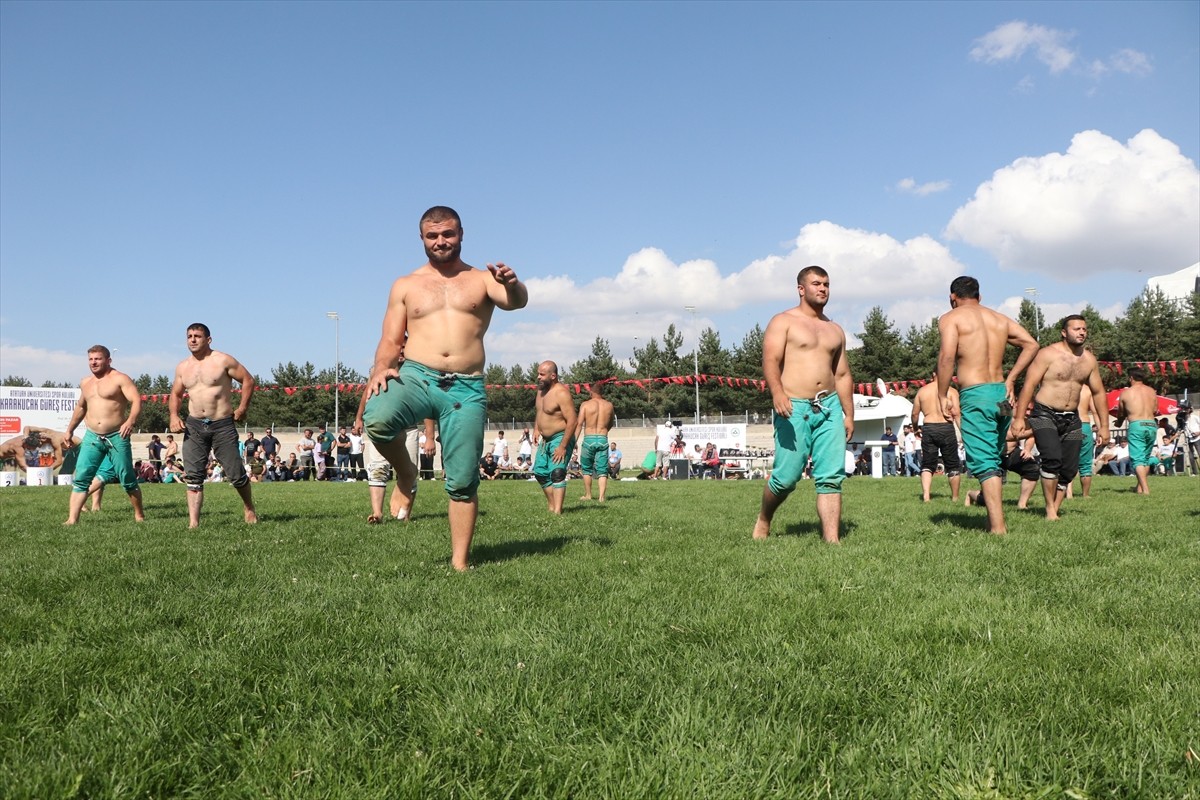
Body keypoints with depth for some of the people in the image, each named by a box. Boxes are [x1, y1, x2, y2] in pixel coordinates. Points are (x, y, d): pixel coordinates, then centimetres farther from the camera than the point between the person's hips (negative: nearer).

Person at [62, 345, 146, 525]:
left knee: (128, 480, 2)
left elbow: (136, 401, -18)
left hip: (117, 437, -5)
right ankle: (72, 519, -6)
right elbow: (80, 407, 30)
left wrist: (130, 421, -35)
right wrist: (70, 430, 30)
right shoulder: (85, 383, 15)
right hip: (92, 437, 5)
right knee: (80, 478, -5)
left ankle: (139, 515, 17)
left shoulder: (120, 379, -6)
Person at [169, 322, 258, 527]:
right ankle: (193, 523, -1)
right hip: (194, 426, 4)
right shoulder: (182, 367, 10)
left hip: (223, 425, -4)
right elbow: (176, 394, 22)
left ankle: (249, 507, 26)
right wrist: (174, 415, 4)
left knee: (235, 474, 0)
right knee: (193, 476, -3)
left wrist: (242, 408, -6)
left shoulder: (223, 361, -5)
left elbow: (248, 380, -1)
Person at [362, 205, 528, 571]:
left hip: (467, 389, 0)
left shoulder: (483, 280, 13)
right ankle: (405, 475, -2)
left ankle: (459, 561, 11)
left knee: (463, 482, -1)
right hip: (417, 378, 1)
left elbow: (516, 302, -7)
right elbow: (391, 341, 13)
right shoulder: (406, 286, 16)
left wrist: (512, 284, -32)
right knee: (376, 418, -32)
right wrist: (381, 370, -10)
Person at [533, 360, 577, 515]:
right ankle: (551, 505, 26)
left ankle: (557, 511, -23)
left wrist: (563, 446, -27)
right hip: (545, 440, 10)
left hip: (560, 439, -10)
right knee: (540, 472, 15)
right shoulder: (541, 390, 8)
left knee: (557, 473, -19)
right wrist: (536, 428, 8)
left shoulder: (561, 393, -20)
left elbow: (572, 422, -25)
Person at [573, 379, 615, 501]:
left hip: (588, 439, -2)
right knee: (602, 470, 4)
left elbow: (579, 424, -9)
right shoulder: (609, 405, 6)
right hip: (603, 439, 2)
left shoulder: (585, 404, -3)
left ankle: (588, 495, 20)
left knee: (586, 468, 15)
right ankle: (601, 496, -7)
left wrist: (574, 440, -8)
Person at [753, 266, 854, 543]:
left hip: (830, 407, 5)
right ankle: (763, 521, 22)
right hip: (794, 408, -5)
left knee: (832, 477, -5)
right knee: (786, 477, -4)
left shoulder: (836, 330, 21)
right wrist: (777, 392, -29)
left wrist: (849, 414, 16)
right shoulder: (783, 322, 3)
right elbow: (770, 361, -11)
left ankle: (831, 539, -5)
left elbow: (842, 375, 23)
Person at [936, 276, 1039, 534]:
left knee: (984, 463, -7)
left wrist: (943, 396, -10)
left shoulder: (951, 318, 0)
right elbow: (1031, 344, 11)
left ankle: (998, 528, -11)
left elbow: (947, 356, -15)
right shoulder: (1000, 318, 18)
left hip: (975, 395, -6)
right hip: (1001, 394, 6)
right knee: (995, 460, 16)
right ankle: (993, 518, 23)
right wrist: (1010, 380, 13)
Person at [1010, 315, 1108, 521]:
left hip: (1072, 419, 6)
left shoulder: (1089, 360, 9)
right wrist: (1019, 418, -18)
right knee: (1052, 459, -23)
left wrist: (1103, 425, 16)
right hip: (1045, 415, -6)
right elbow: (1029, 385, -12)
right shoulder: (1048, 354, -8)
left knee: (1070, 468, 2)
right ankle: (1050, 507, -9)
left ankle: (1056, 508, 15)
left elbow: (1098, 392, 18)